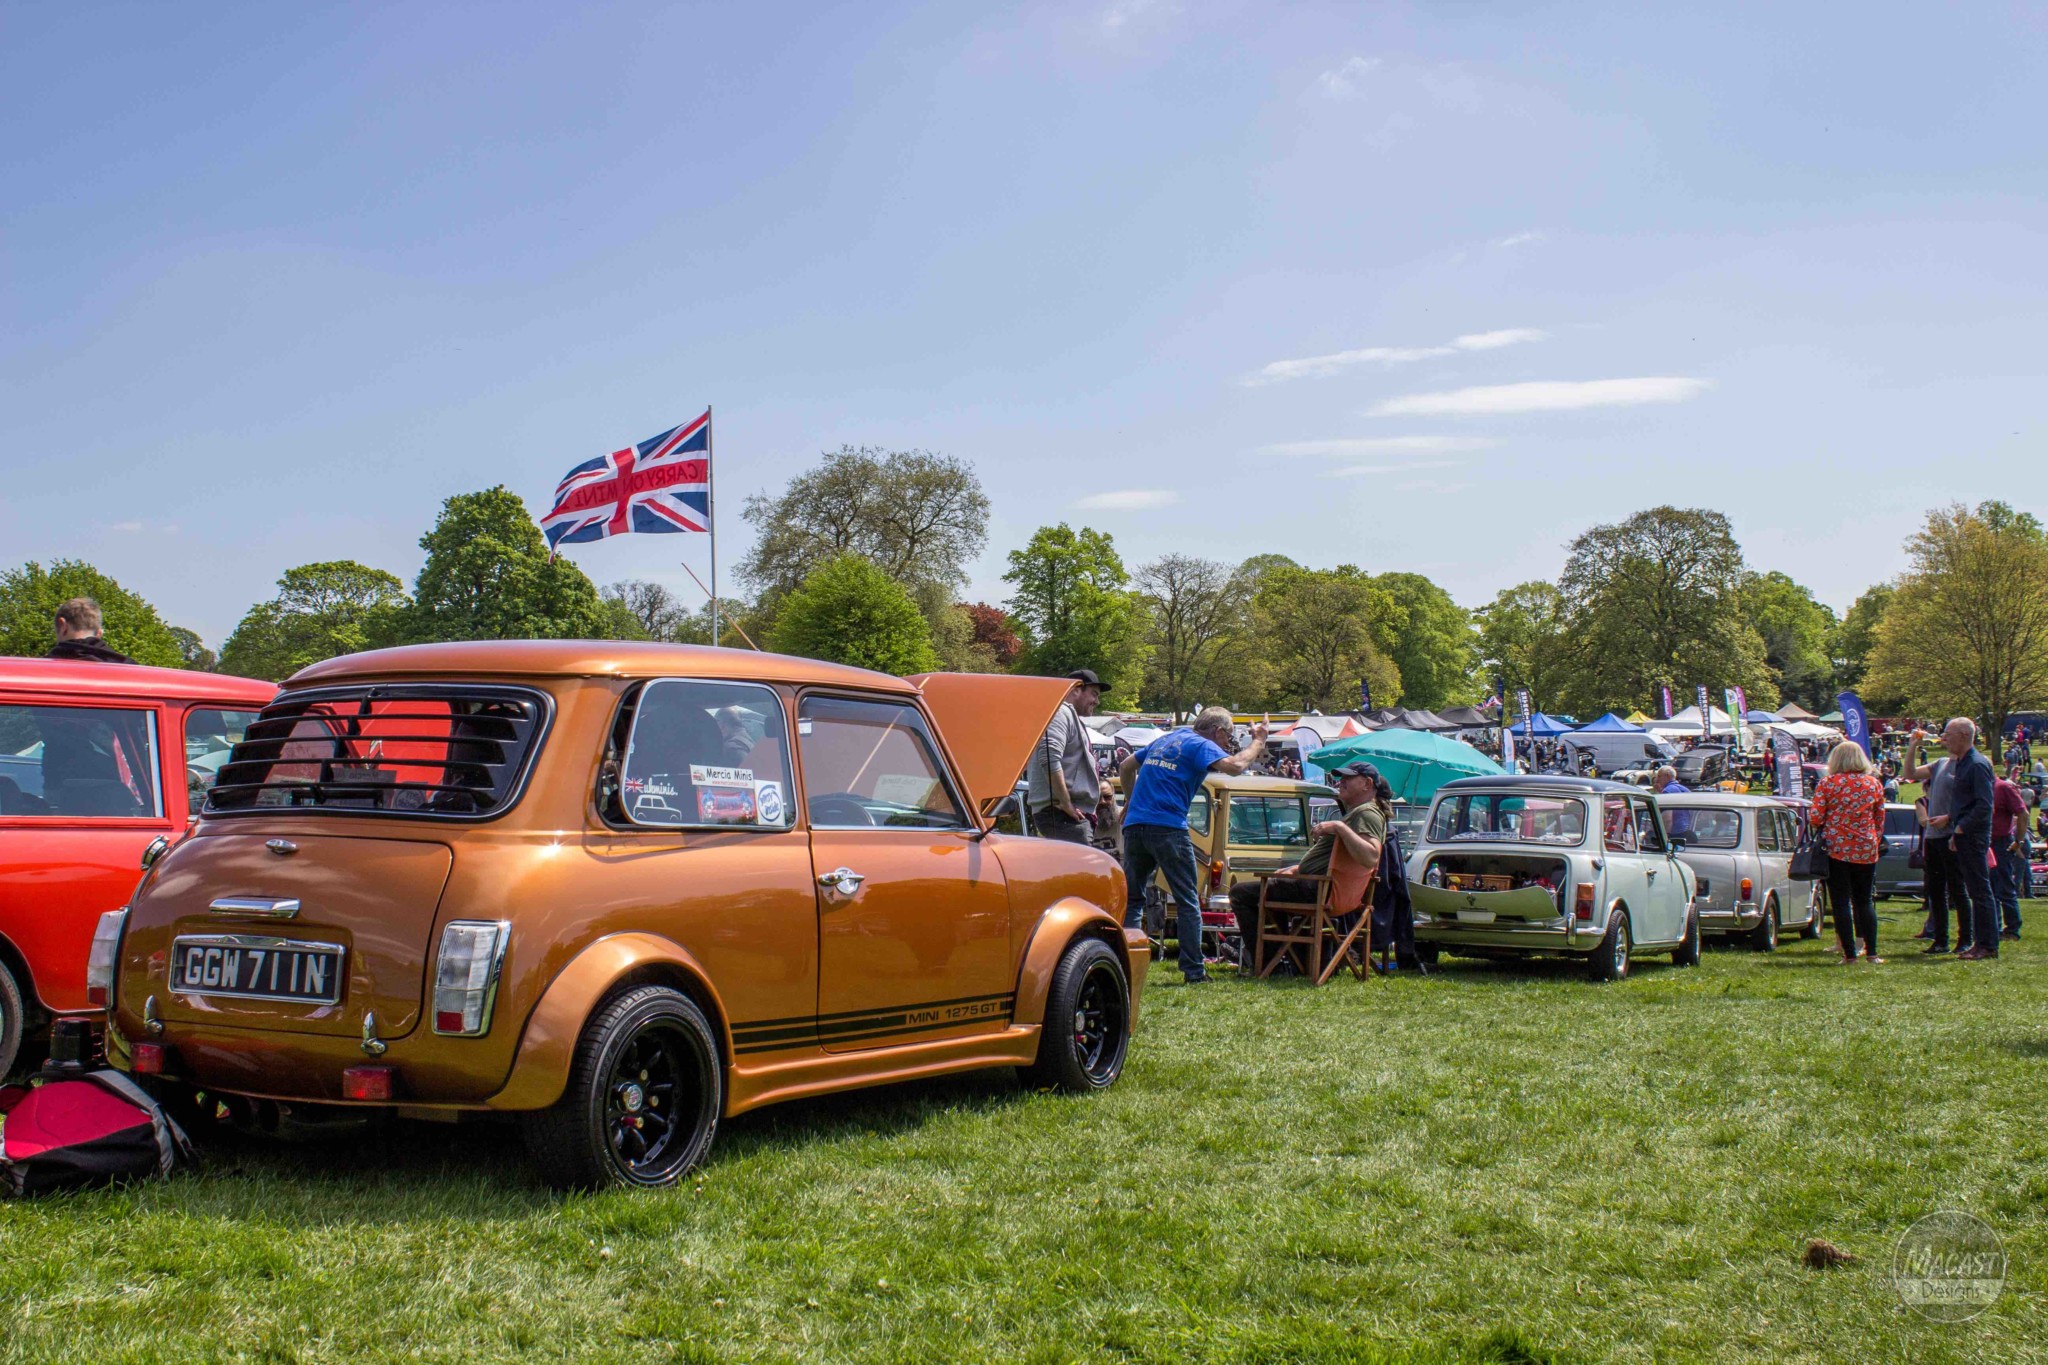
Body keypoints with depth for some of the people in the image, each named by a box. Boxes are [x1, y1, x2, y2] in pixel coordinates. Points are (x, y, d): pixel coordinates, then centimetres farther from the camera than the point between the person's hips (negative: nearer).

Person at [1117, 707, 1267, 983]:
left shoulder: (1163, 741, 23)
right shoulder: (1201, 746, 0)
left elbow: (1126, 768, 32)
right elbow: (1234, 766, -18)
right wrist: (1257, 742, -1)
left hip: (1134, 826, 6)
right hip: (1167, 827, -6)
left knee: (1132, 899, 11)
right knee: (1188, 902, 3)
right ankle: (1193, 971, 0)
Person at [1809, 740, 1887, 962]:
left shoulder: (1827, 783, -5)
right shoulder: (1874, 784, 5)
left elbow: (1816, 817, -9)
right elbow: (1880, 821, 10)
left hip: (1836, 850, -3)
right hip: (1866, 851, 3)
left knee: (1841, 903, 1)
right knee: (1864, 901, 13)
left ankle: (1849, 954, -2)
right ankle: (1871, 952, 9)